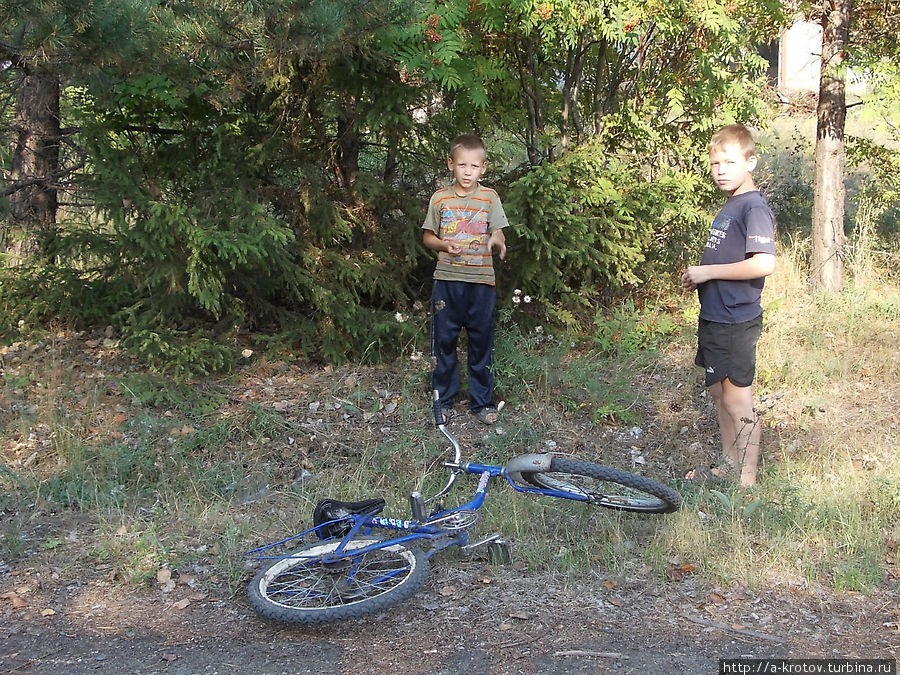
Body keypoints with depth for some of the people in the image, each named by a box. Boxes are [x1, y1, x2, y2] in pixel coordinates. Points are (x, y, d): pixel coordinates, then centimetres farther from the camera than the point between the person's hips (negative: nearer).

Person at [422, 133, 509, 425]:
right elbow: (428, 237, 9)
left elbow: (498, 237, -1)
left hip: (481, 281, 0)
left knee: (481, 343, 6)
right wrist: (445, 245, -12)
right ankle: (443, 399, 22)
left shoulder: (489, 198, 2)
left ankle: (482, 401, 20)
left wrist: (497, 242, -25)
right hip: (447, 280, 1)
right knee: (444, 341, 7)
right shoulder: (440, 199, 3)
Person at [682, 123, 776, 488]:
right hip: (714, 317, 10)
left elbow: (763, 264, -28)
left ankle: (747, 481, 11)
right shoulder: (729, 206, 13)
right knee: (718, 393, 19)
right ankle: (729, 463, 35)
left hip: (736, 322, -10)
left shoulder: (754, 207, -16)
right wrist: (698, 276, 8)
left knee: (738, 402, -1)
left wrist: (707, 271, -20)